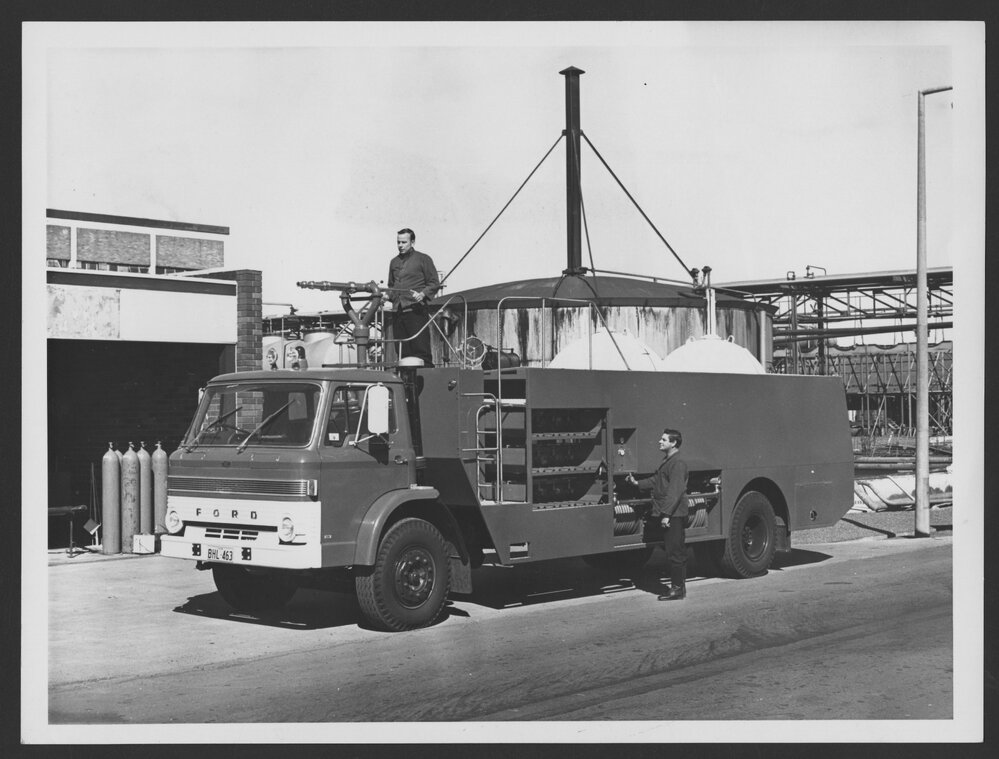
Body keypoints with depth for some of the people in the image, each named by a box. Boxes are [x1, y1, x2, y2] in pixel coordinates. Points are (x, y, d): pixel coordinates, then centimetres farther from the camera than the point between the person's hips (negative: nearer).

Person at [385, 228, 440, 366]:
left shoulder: (423, 259, 4)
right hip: (397, 312, 5)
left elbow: (434, 283, 0)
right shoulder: (394, 262, 20)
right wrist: (390, 301, 11)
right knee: (402, 351, 2)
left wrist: (422, 294, -17)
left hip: (416, 310, -5)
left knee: (421, 349, -11)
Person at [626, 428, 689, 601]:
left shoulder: (678, 463, -14)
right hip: (667, 514, 10)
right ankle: (678, 587, 19)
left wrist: (667, 514, -25)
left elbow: (675, 491, -21)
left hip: (674, 515, -10)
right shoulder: (666, 461, 18)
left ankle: (677, 589, -1)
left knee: (675, 552, -5)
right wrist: (638, 483, 12)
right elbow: (655, 481, 23)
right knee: (674, 551, 13)